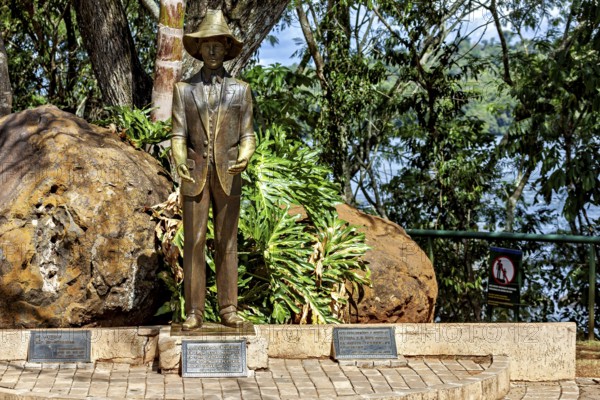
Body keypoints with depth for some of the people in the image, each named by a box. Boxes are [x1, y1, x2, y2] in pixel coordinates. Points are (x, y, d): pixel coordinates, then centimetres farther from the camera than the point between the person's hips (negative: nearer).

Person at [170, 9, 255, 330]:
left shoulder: (240, 90, 6)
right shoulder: (184, 89, 5)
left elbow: (247, 137, 3)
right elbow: (178, 135, -1)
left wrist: (244, 158, -20)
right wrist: (179, 162, -23)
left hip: (227, 175, 0)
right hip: (195, 174, 0)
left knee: (227, 242, 2)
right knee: (193, 242, -3)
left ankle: (228, 309, 6)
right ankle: (194, 312, 1)